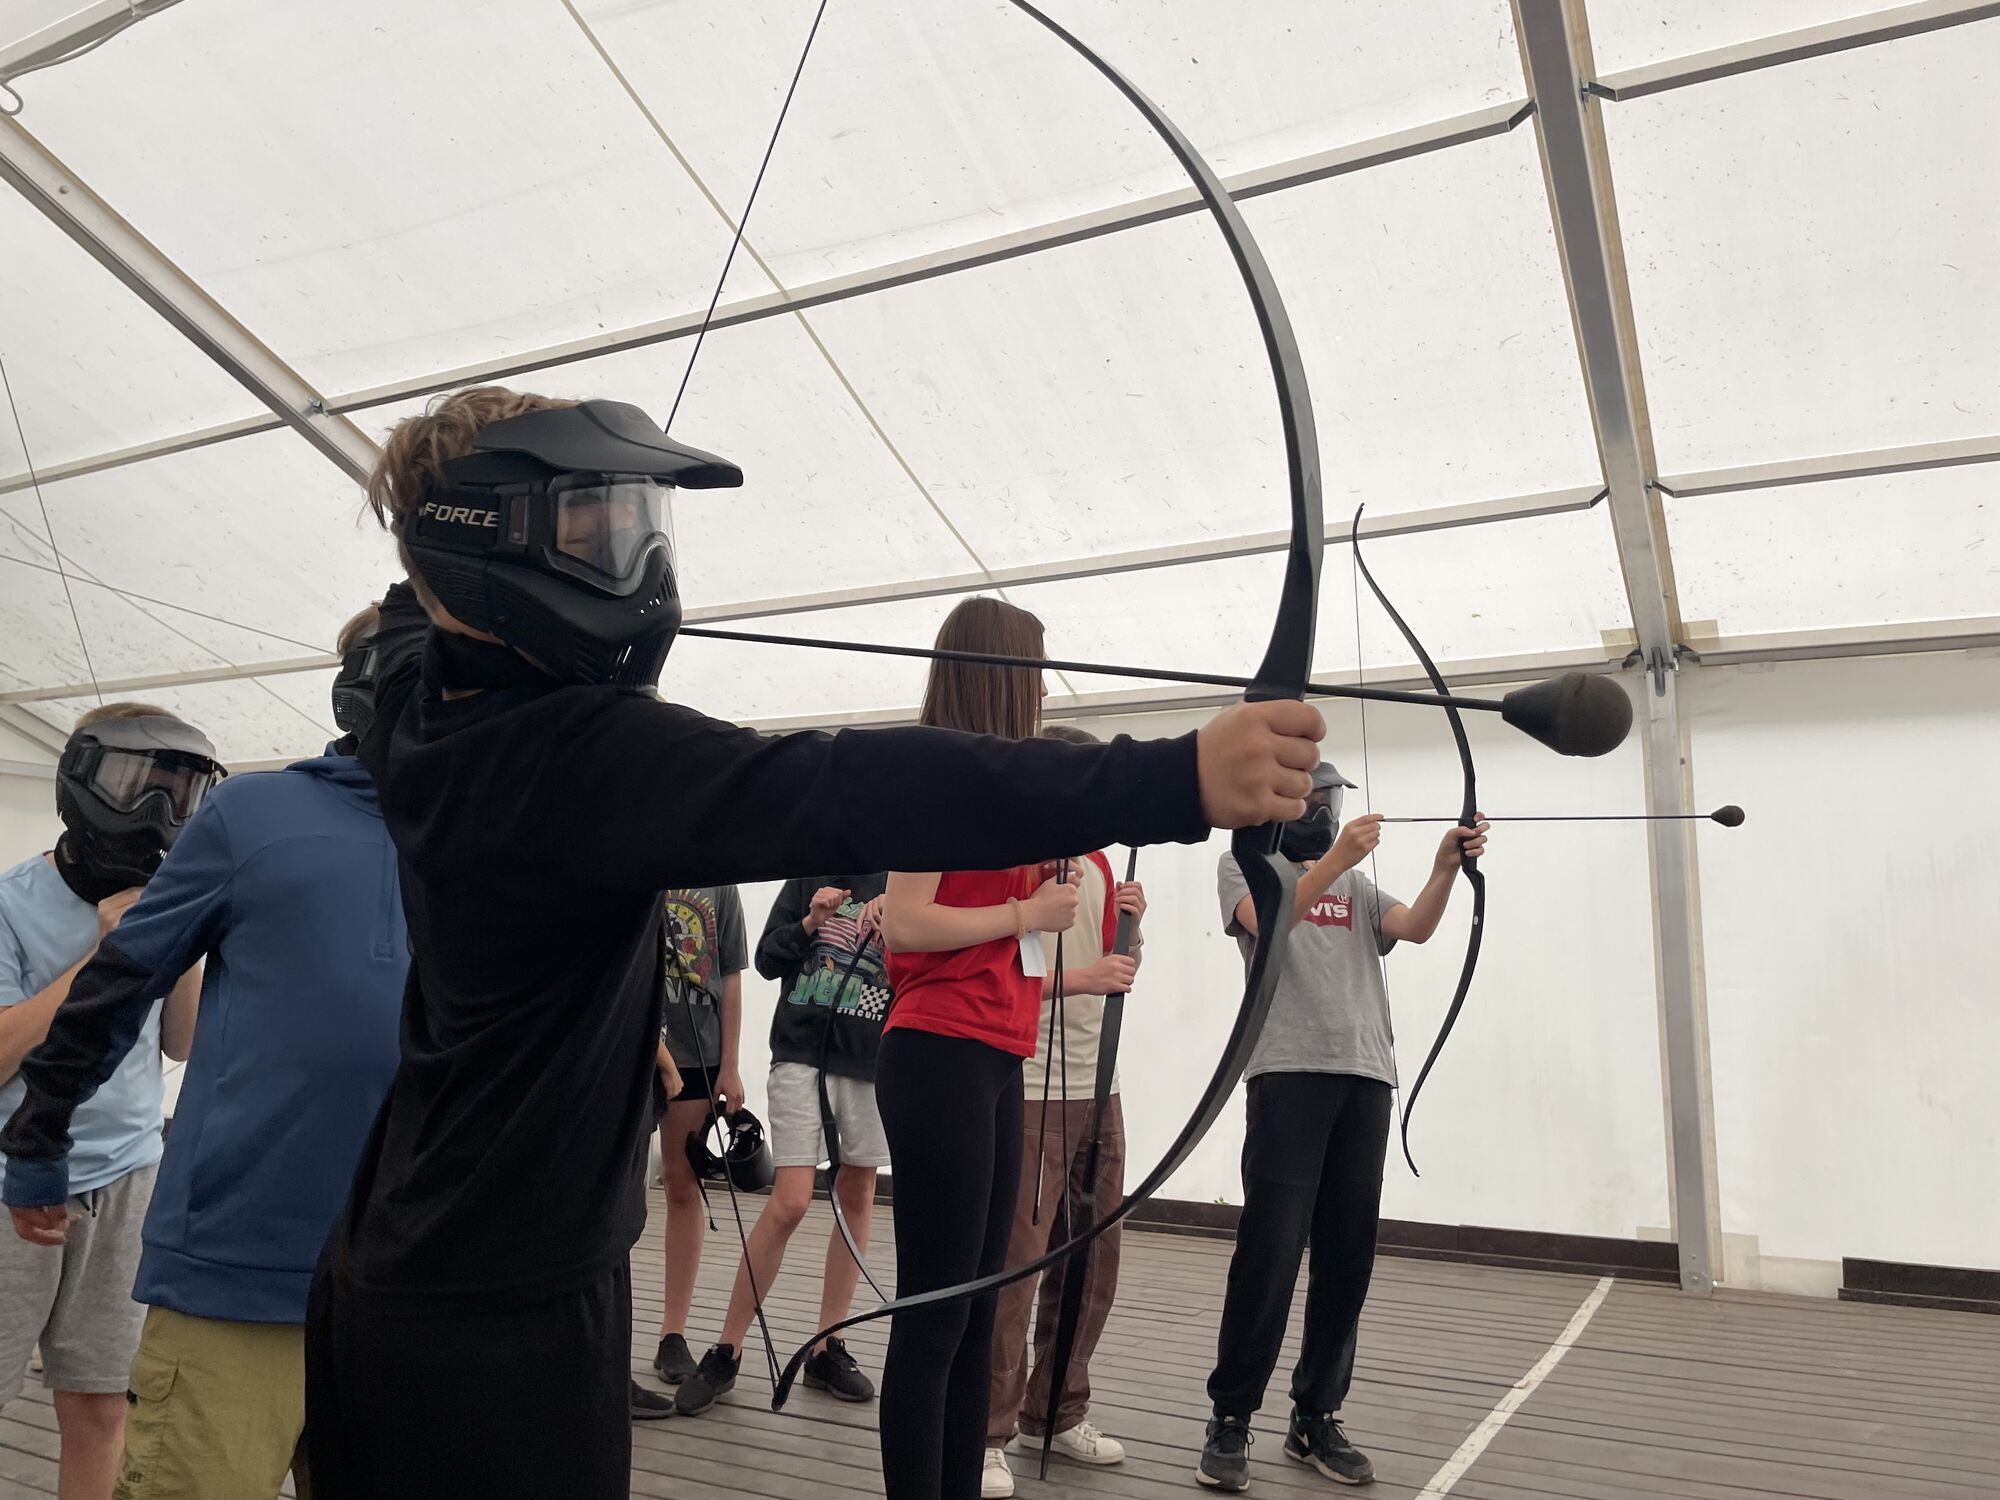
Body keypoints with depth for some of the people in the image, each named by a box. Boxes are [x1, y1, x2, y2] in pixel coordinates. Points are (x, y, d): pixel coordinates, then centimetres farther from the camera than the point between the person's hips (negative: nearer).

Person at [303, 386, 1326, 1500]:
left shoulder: (418, 714, 1)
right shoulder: (581, 754, -27)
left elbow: (409, 611, 26)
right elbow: (834, 795, -42)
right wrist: (1182, 778, -49)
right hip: (504, 1319, -9)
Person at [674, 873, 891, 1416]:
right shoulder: (810, 875, 5)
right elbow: (767, 959, 6)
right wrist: (809, 924, -10)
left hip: (873, 1062, 2)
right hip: (802, 1053, -2)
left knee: (856, 1199, 7)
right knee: (789, 1203, -9)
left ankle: (827, 1349, 20)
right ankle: (726, 1351, 4)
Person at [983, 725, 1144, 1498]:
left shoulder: (1098, 864, 12)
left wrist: (1130, 926, 0)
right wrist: (1076, 980, -24)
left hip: (1097, 1087, 8)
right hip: (1029, 1092, -8)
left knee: (1093, 1261, 14)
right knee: (1012, 1262, -4)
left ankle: (1058, 1412, 29)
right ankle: (985, 1435, 9)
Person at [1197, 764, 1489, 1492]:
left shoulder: (1358, 885, 21)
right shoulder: (1244, 864, 8)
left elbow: (1416, 928, 3)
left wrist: (1446, 865, -14)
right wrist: (1334, 861, -24)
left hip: (1367, 1077, 5)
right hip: (1289, 1074, -5)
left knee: (1348, 1257, 6)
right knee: (1269, 1253, -7)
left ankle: (1316, 1418, 17)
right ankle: (1230, 1420, 5)